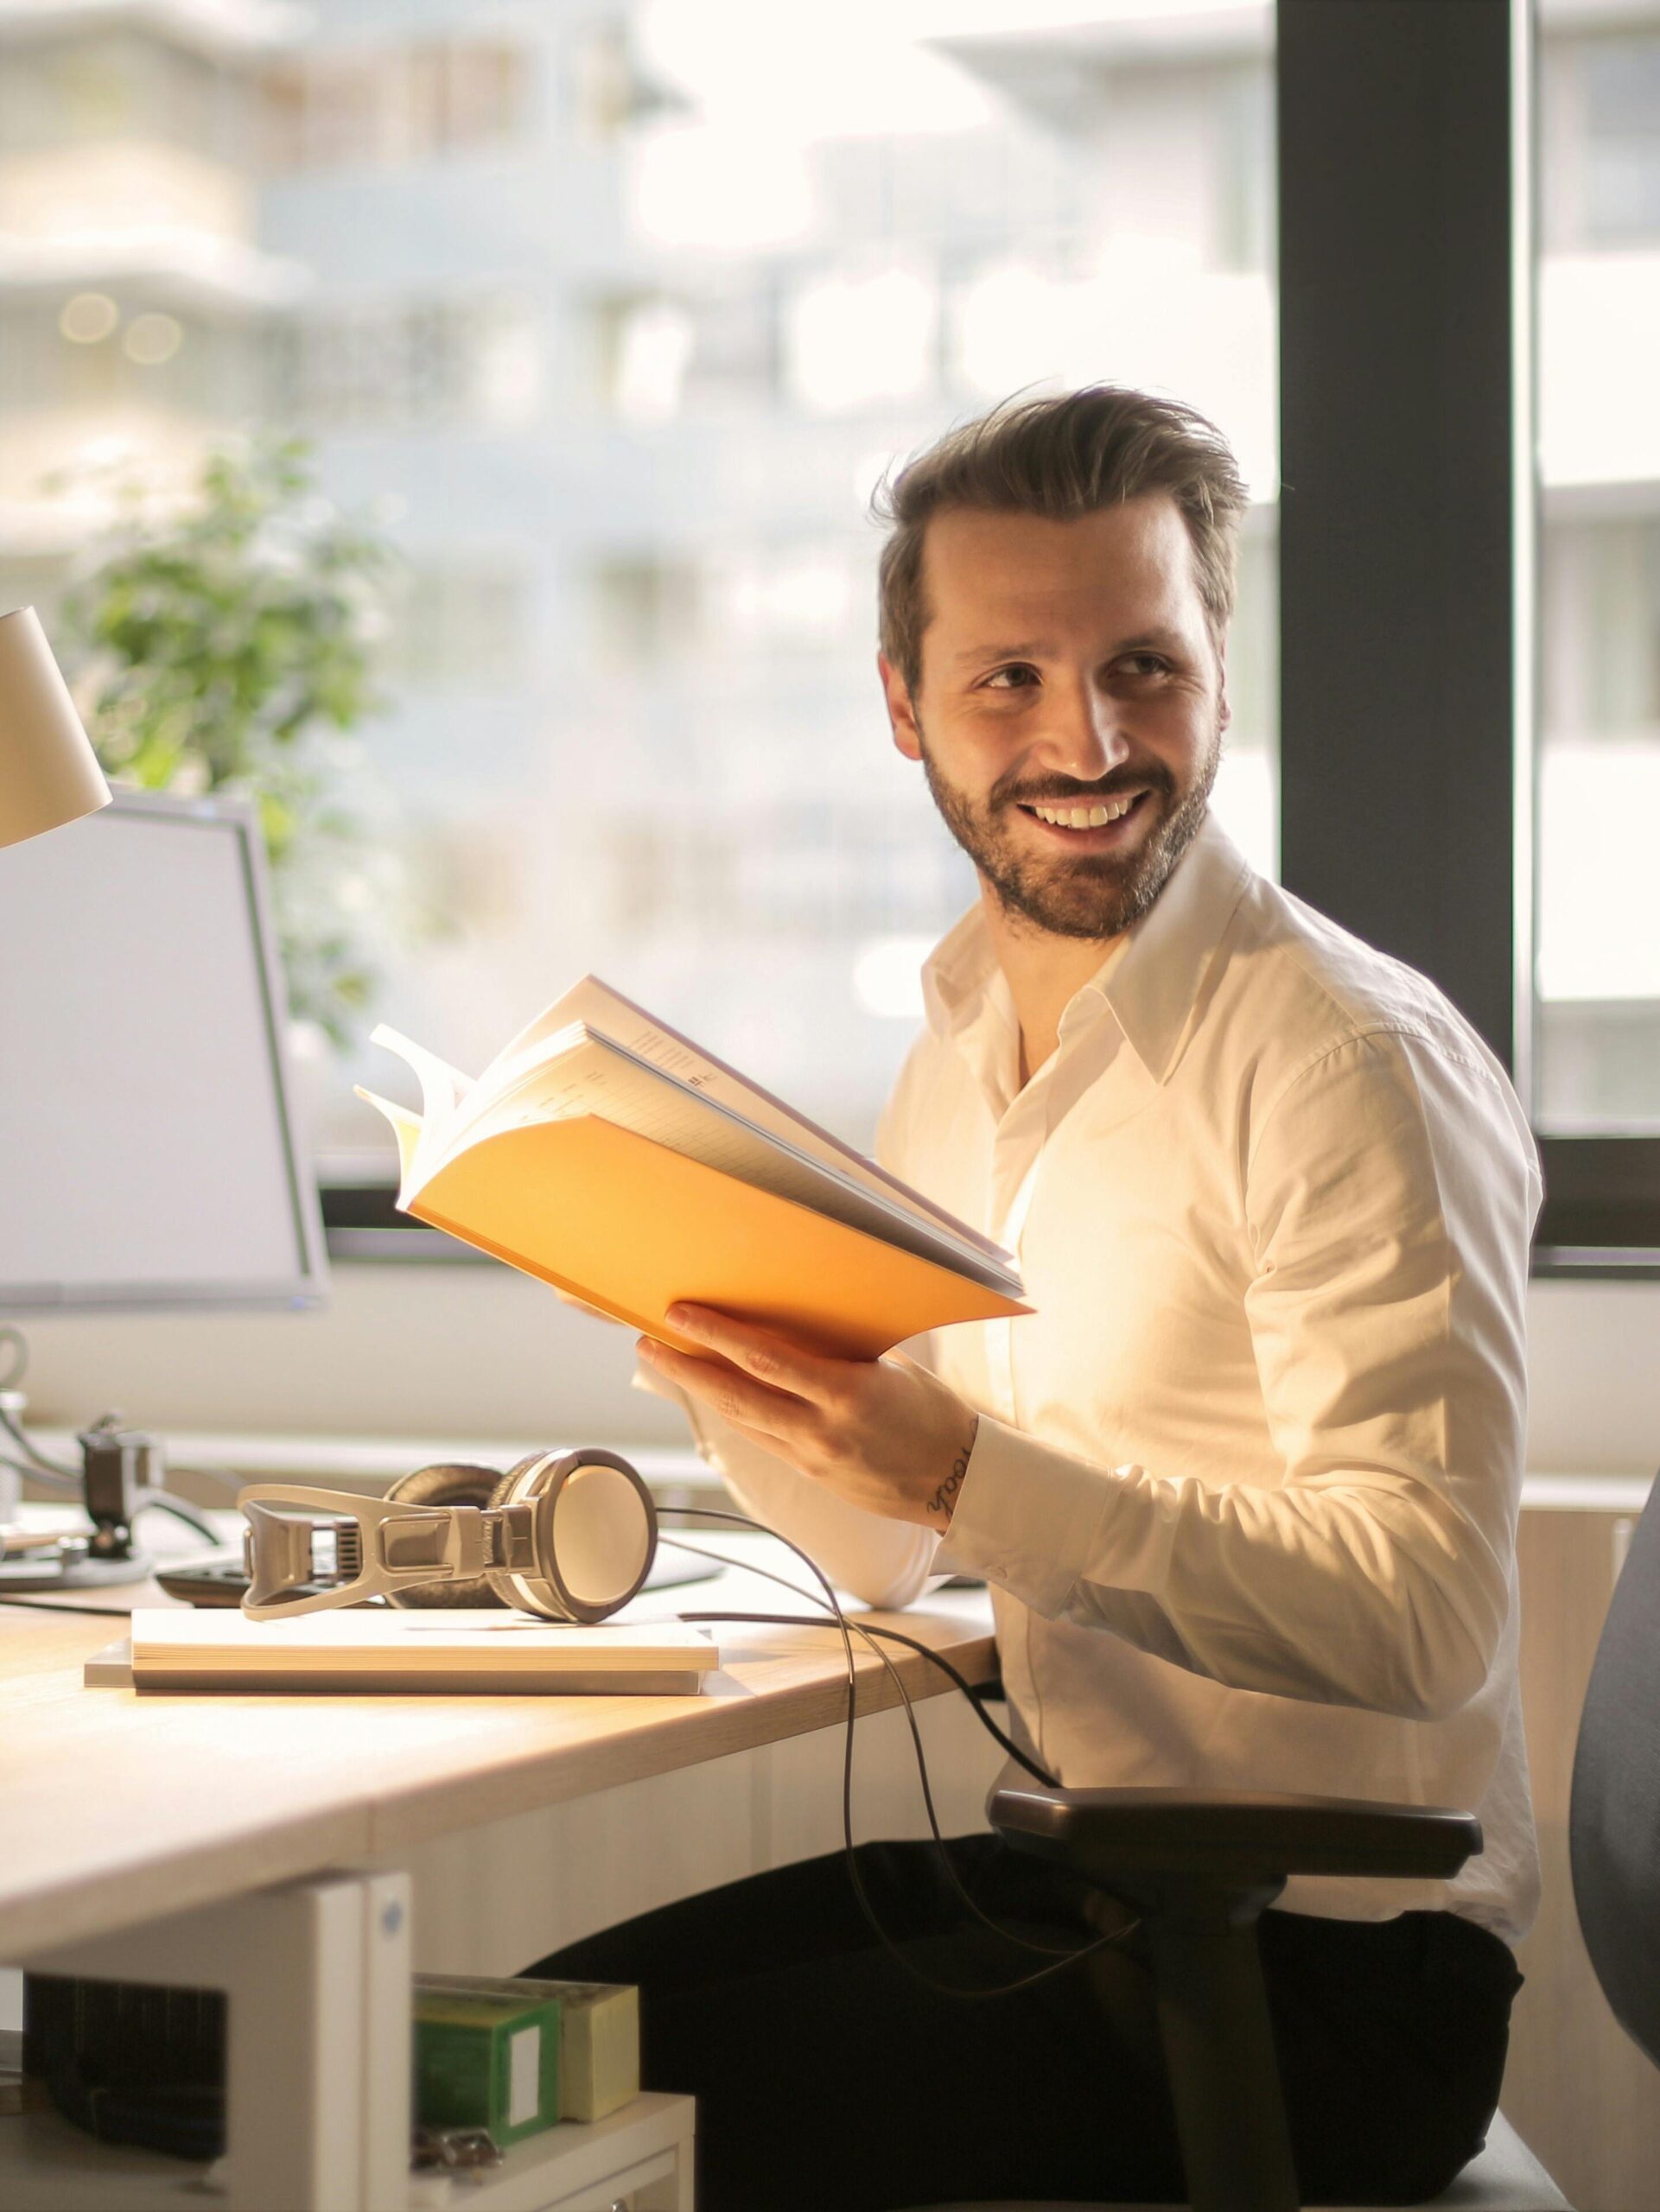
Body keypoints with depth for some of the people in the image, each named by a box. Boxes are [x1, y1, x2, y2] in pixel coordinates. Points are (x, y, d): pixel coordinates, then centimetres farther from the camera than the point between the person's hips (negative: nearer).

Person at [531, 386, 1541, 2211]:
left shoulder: (1351, 1064, -16)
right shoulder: (958, 1056, 9)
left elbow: (1429, 1617, -23)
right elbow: (888, 1556, 14)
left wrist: (966, 1468, -31)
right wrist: (688, 1320, -3)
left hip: (1332, 1959, -7)